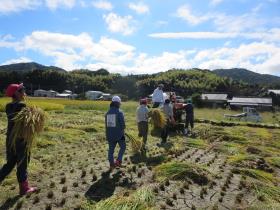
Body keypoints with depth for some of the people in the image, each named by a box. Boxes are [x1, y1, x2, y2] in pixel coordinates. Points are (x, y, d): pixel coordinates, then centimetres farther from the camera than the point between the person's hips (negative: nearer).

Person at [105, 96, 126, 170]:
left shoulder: (107, 113, 3)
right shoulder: (119, 112, -14)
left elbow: (106, 124, 9)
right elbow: (123, 124, -14)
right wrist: (122, 129, 8)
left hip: (110, 134, 5)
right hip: (119, 134, -5)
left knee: (111, 149, 14)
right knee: (123, 147, 15)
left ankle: (111, 164, 21)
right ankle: (118, 160, 5)